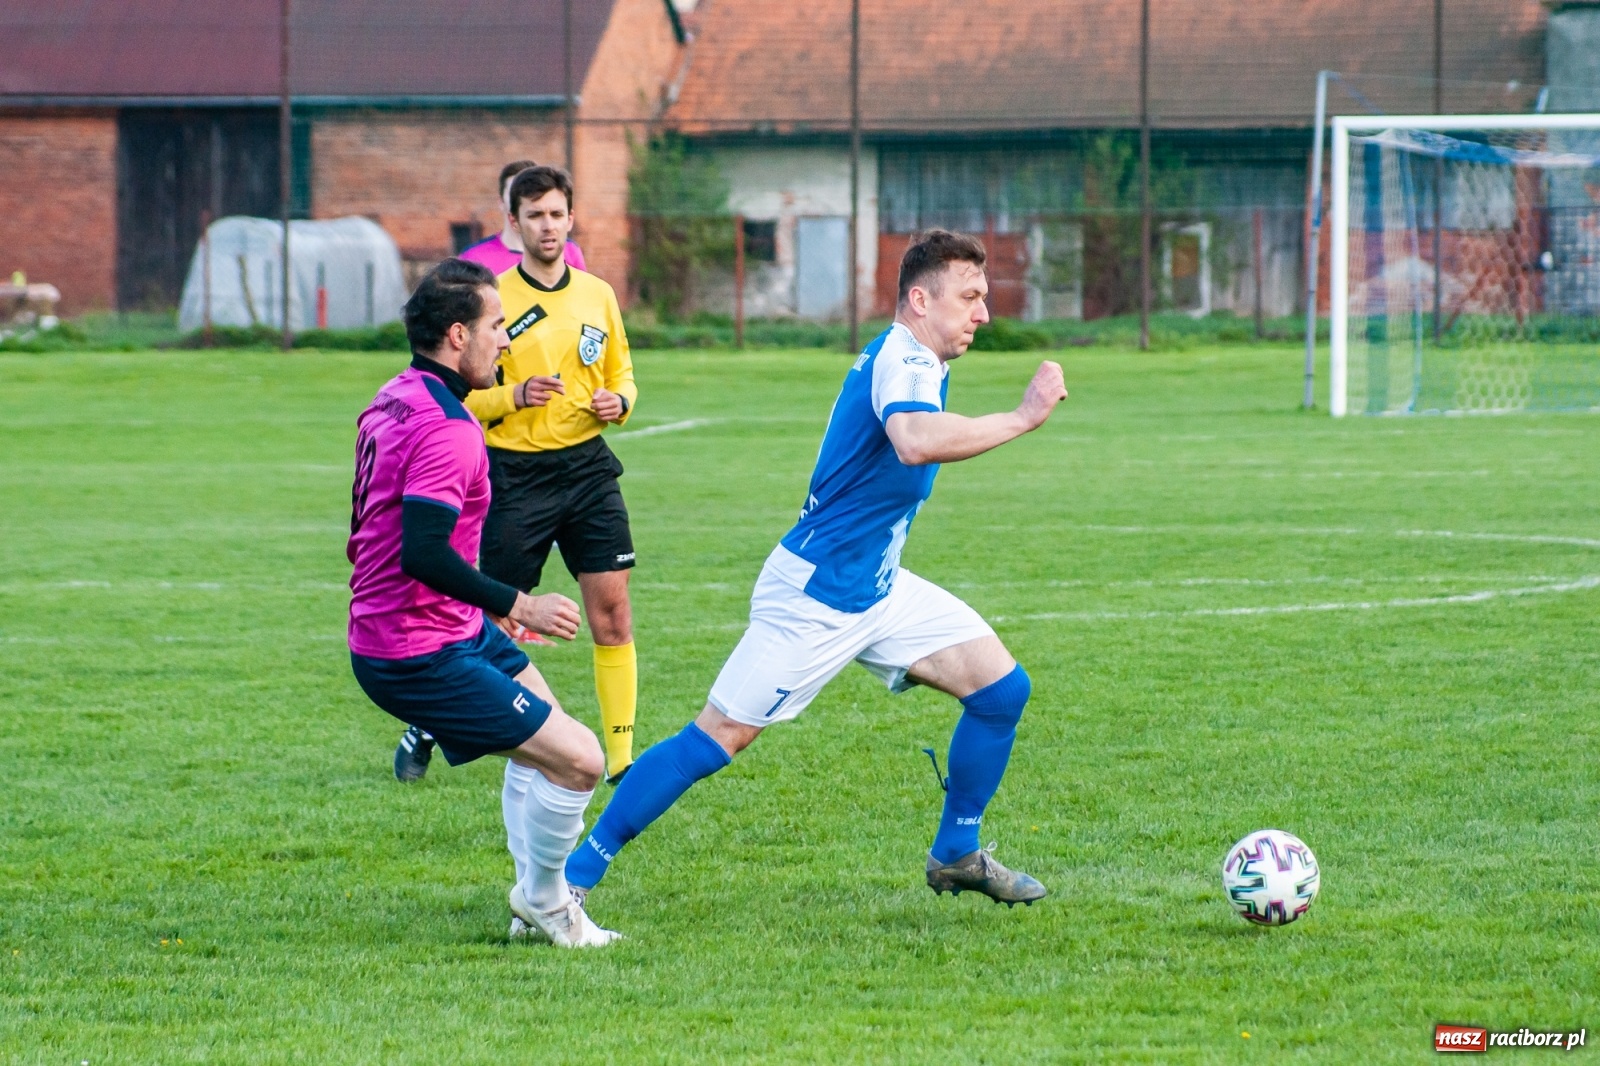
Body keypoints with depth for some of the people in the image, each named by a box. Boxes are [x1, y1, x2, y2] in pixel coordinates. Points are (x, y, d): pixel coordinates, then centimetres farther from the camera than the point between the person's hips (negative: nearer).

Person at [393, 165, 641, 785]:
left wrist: (618, 401, -2)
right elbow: (460, 397, -5)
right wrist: (515, 395, -22)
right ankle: (427, 726, 25)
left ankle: (621, 758, -1)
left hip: (588, 466, 3)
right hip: (515, 474, -3)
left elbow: (621, 374, 20)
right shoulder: (492, 300, -6)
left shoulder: (597, 295, 8)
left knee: (612, 610, -5)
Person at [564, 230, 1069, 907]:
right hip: (815, 594, -10)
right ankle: (571, 875, -1)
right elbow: (916, 441, -43)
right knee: (716, 739, -8)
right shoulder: (904, 359, -20)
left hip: (876, 587, 10)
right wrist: (1025, 417, -37)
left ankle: (956, 856, 15)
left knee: (1002, 687, 2)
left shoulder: (911, 360, 11)